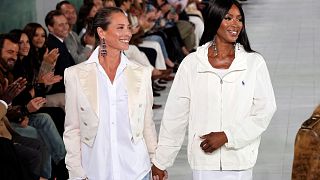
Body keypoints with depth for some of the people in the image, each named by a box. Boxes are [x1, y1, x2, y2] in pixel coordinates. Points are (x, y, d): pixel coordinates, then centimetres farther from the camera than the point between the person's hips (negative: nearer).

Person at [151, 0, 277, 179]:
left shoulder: (254, 62, 0)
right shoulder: (192, 63, 1)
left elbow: (265, 111, -3)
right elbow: (175, 115, 4)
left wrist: (226, 136, -12)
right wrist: (160, 162, 4)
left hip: (239, 161, 0)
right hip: (203, 161, 0)